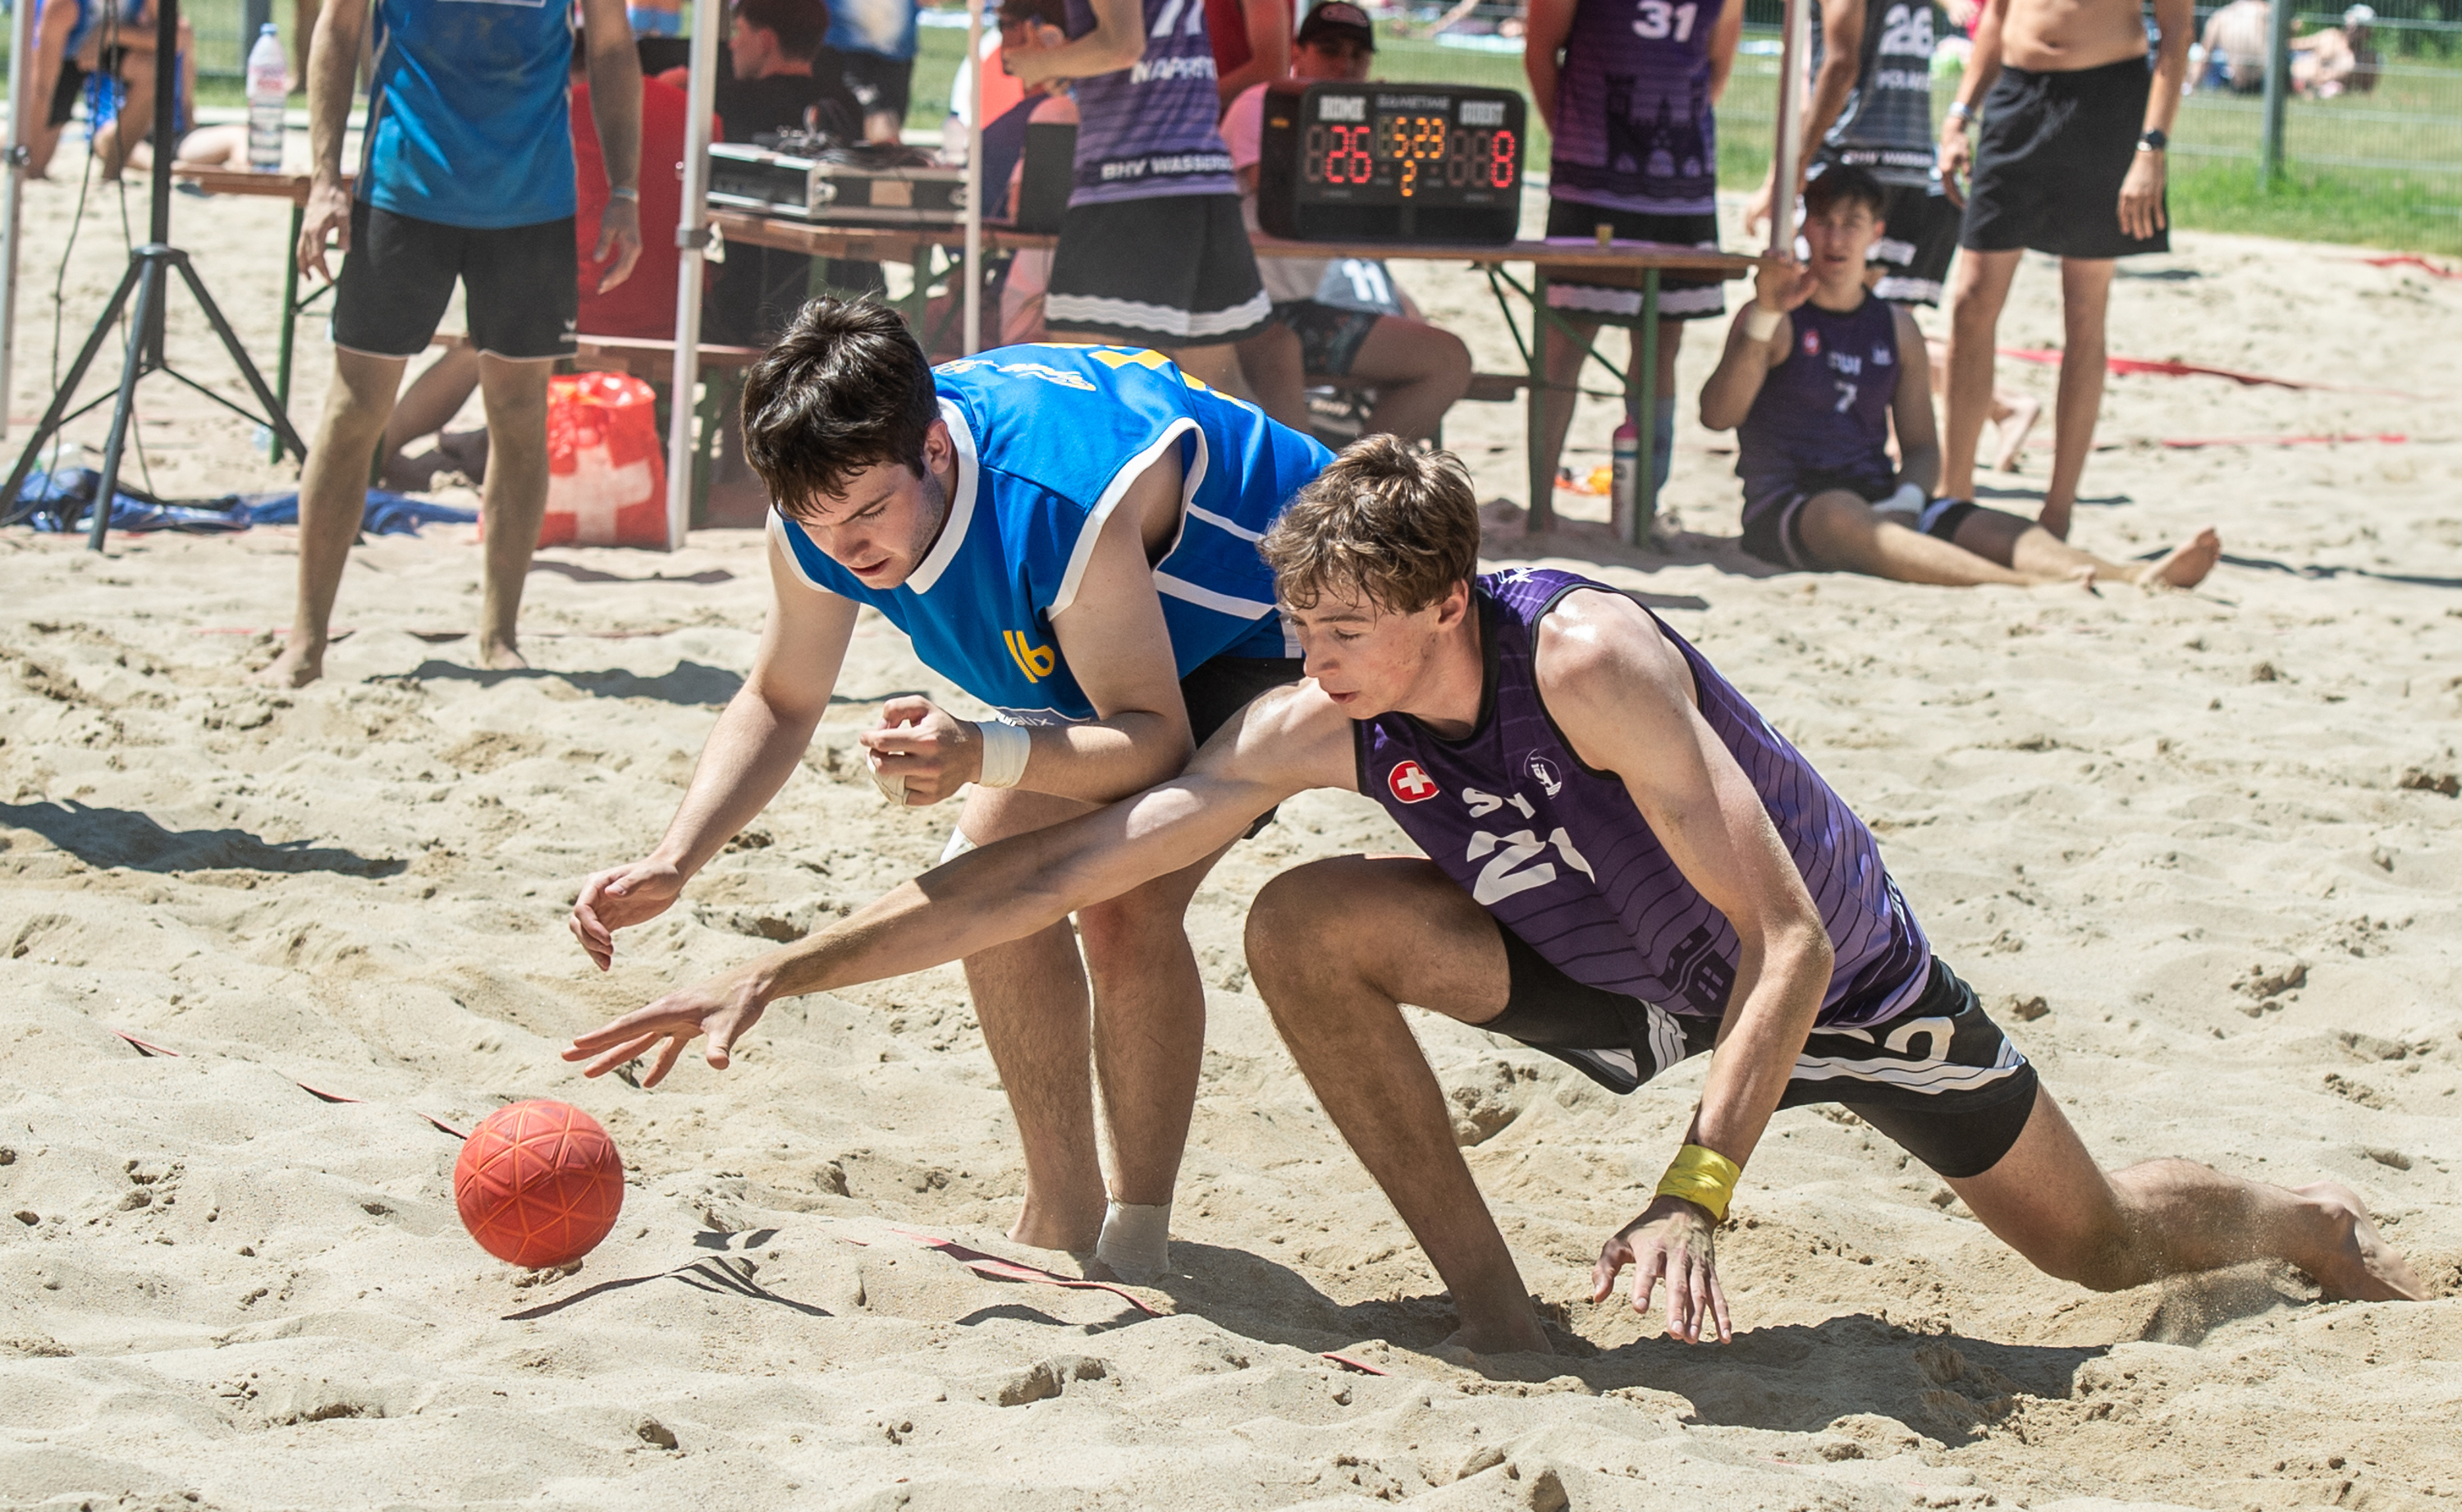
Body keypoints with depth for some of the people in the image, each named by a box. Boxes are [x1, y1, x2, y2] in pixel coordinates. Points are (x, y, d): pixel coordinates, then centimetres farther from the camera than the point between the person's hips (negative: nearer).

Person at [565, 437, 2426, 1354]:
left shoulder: (1585, 656, -38)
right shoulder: (1315, 730, -22)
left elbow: (1791, 944, -38)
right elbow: (1064, 869, -20)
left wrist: (1697, 1192, -46)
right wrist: (782, 971, -26)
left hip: (1833, 967, -4)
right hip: (1616, 982, 4)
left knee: (2098, 1242, 7)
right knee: (1308, 927, -20)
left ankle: (2327, 1228, 43)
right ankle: (1492, 1302, -8)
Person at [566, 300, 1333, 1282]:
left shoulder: (1063, 501, -43)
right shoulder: (827, 512, -21)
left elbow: (1155, 739, -36)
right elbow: (778, 705, -4)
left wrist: (983, 756, -53)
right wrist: (671, 865, -18)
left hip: (1271, 620, -8)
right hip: (1108, 635, 8)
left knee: (1127, 902, -24)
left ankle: (1135, 1239, -11)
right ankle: (1060, 1222, 14)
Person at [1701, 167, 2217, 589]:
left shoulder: (1898, 329, 19)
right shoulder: (1778, 321, 3)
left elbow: (1922, 446, 18)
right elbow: (1716, 415, -12)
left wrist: (1906, 498, -6)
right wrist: (1764, 318, -22)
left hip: (1878, 499, 6)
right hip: (1785, 510, -6)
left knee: (1994, 529, -22)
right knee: (1844, 516, -41)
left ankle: (2139, 576, -48)